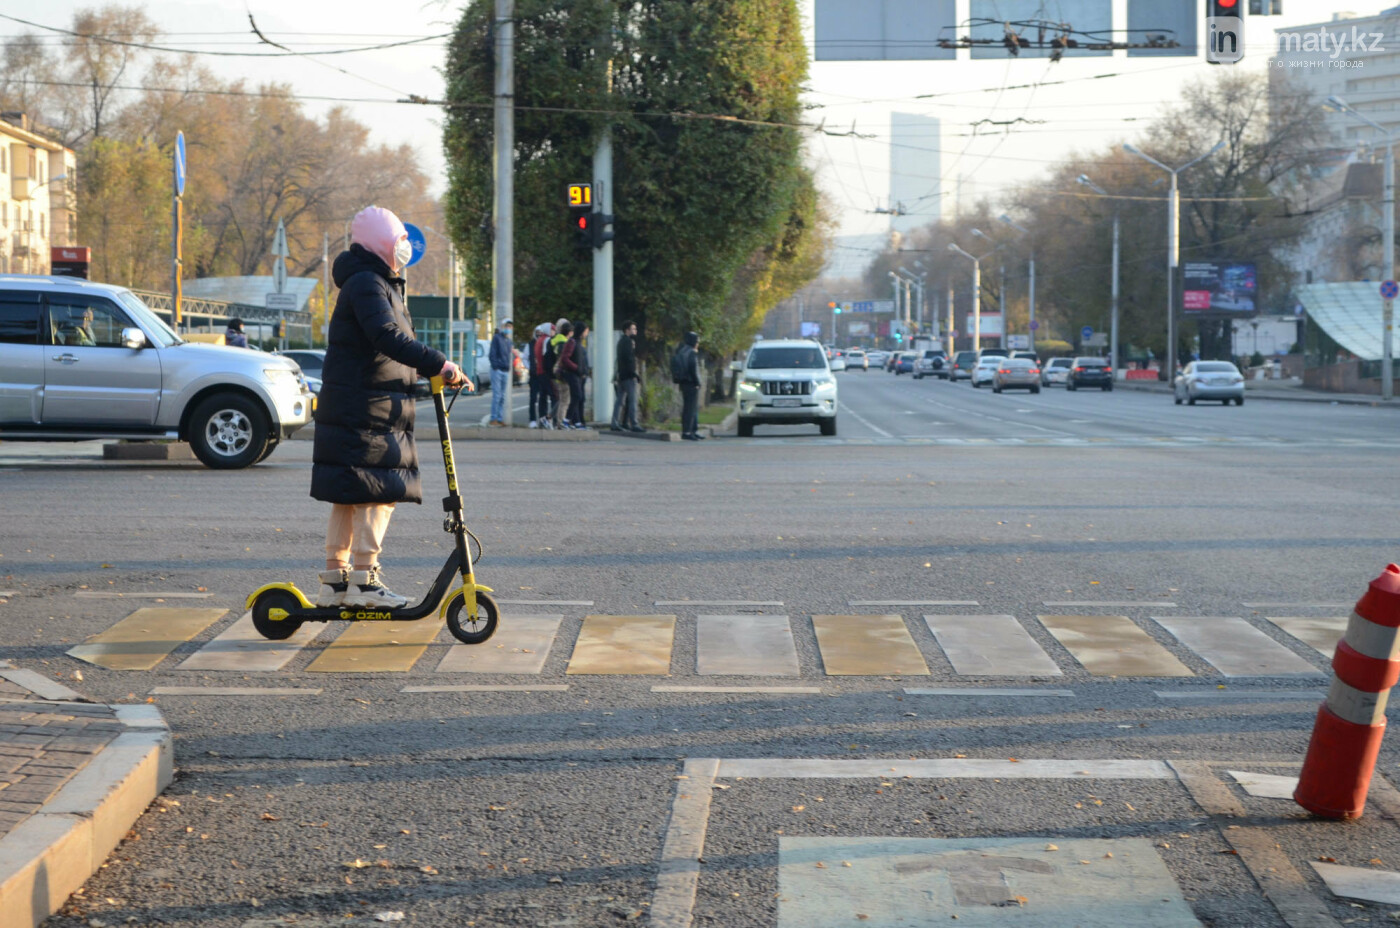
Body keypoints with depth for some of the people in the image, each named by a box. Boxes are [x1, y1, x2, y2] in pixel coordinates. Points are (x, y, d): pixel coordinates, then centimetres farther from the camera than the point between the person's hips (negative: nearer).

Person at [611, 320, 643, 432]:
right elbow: (629, 358, -20)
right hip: (628, 375, -10)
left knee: (619, 400, 9)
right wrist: (633, 372, -19)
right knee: (632, 400, -9)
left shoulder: (621, 341, 20)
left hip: (621, 375, 10)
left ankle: (615, 423, 8)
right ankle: (634, 424, -12)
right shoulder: (628, 341, -11)